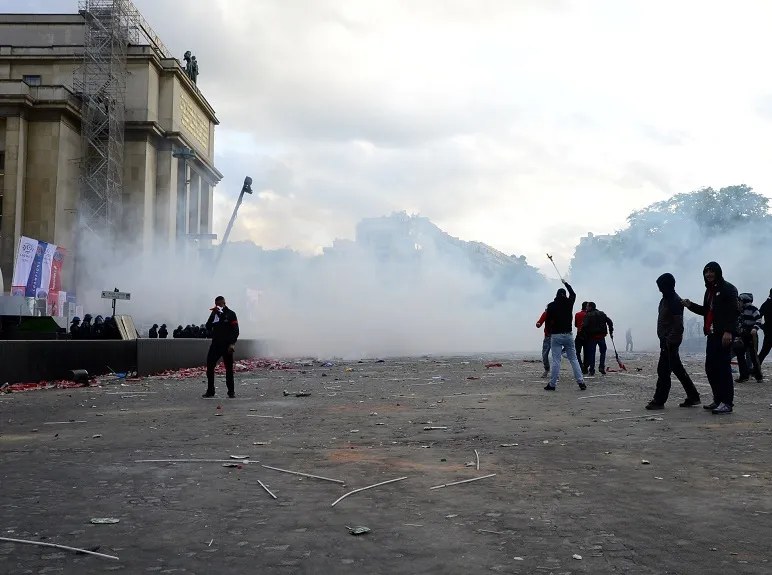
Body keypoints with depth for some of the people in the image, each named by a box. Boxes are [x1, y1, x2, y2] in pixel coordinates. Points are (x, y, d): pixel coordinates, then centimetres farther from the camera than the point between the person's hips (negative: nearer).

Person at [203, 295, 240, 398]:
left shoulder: (231, 314, -2)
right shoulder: (214, 314, 10)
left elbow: (235, 330, -7)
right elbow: (208, 326, 0)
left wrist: (232, 343, -16)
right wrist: (213, 315, -11)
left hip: (227, 345, -4)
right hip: (215, 344, 4)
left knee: (229, 368, 2)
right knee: (209, 367, -4)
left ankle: (231, 391, 10)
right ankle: (210, 391, 3)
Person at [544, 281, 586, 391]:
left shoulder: (551, 305, -4)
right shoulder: (569, 302, 4)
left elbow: (547, 320, -2)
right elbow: (573, 293, 26)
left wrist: (549, 332, 13)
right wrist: (566, 284, 40)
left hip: (555, 335, -2)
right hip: (568, 335, 2)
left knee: (556, 361, -3)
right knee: (573, 359, 7)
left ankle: (552, 384, -1)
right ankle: (581, 382, 3)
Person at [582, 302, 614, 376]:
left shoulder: (587, 315, -4)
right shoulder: (602, 314, 10)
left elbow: (584, 325, -16)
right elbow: (610, 322, 7)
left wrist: (584, 334, -6)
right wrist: (611, 332, 13)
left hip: (592, 337, -3)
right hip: (601, 336, 3)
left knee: (591, 353, 3)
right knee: (603, 352, 17)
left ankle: (592, 370, 3)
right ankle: (602, 368, 6)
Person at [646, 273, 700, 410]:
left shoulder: (675, 301, -15)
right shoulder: (666, 299, 14)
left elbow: (678, 325, -20)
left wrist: (669, 341, -23)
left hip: (670, 342, -10)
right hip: (666, 340, 10)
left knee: (663, 370, -7)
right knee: (678, 369, 14)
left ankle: (659, 401, -3)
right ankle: (693, 397, 21)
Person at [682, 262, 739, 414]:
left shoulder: (727, 288, -6)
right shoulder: (709, 290, 20)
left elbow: (733, 311, -14)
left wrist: (729, 331, -23)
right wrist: (690, 305, 11)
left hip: (724, 335, -8)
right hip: (712, 334, 8)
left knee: (723, 367, -9)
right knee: (710, 368, 7)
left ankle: (727, 402, -6)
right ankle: (718, 400, 15)